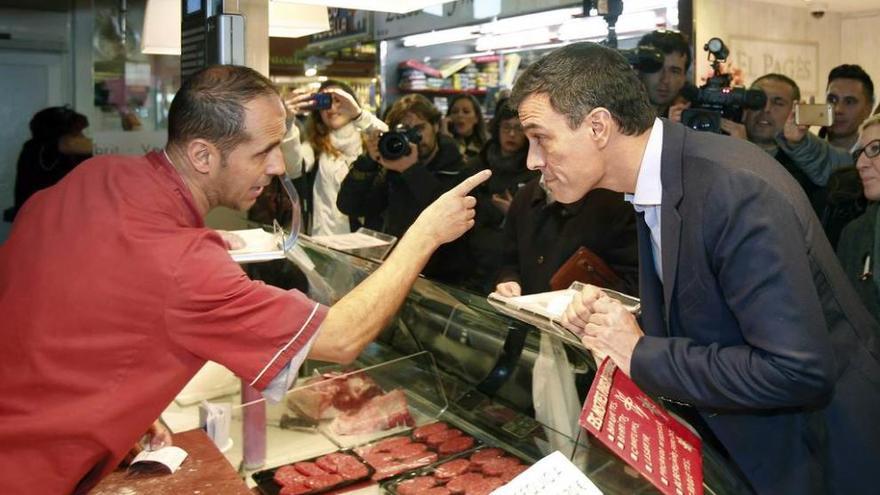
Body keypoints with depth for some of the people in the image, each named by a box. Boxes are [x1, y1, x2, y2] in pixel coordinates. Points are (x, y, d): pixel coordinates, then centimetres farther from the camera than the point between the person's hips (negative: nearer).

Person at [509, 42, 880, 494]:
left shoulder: (737, 189, -29)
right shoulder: (654, 183, -2)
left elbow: (800, 372, -31)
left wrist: (642, 353, -24)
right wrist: (609, 319, -10)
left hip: (820, 447, -7)